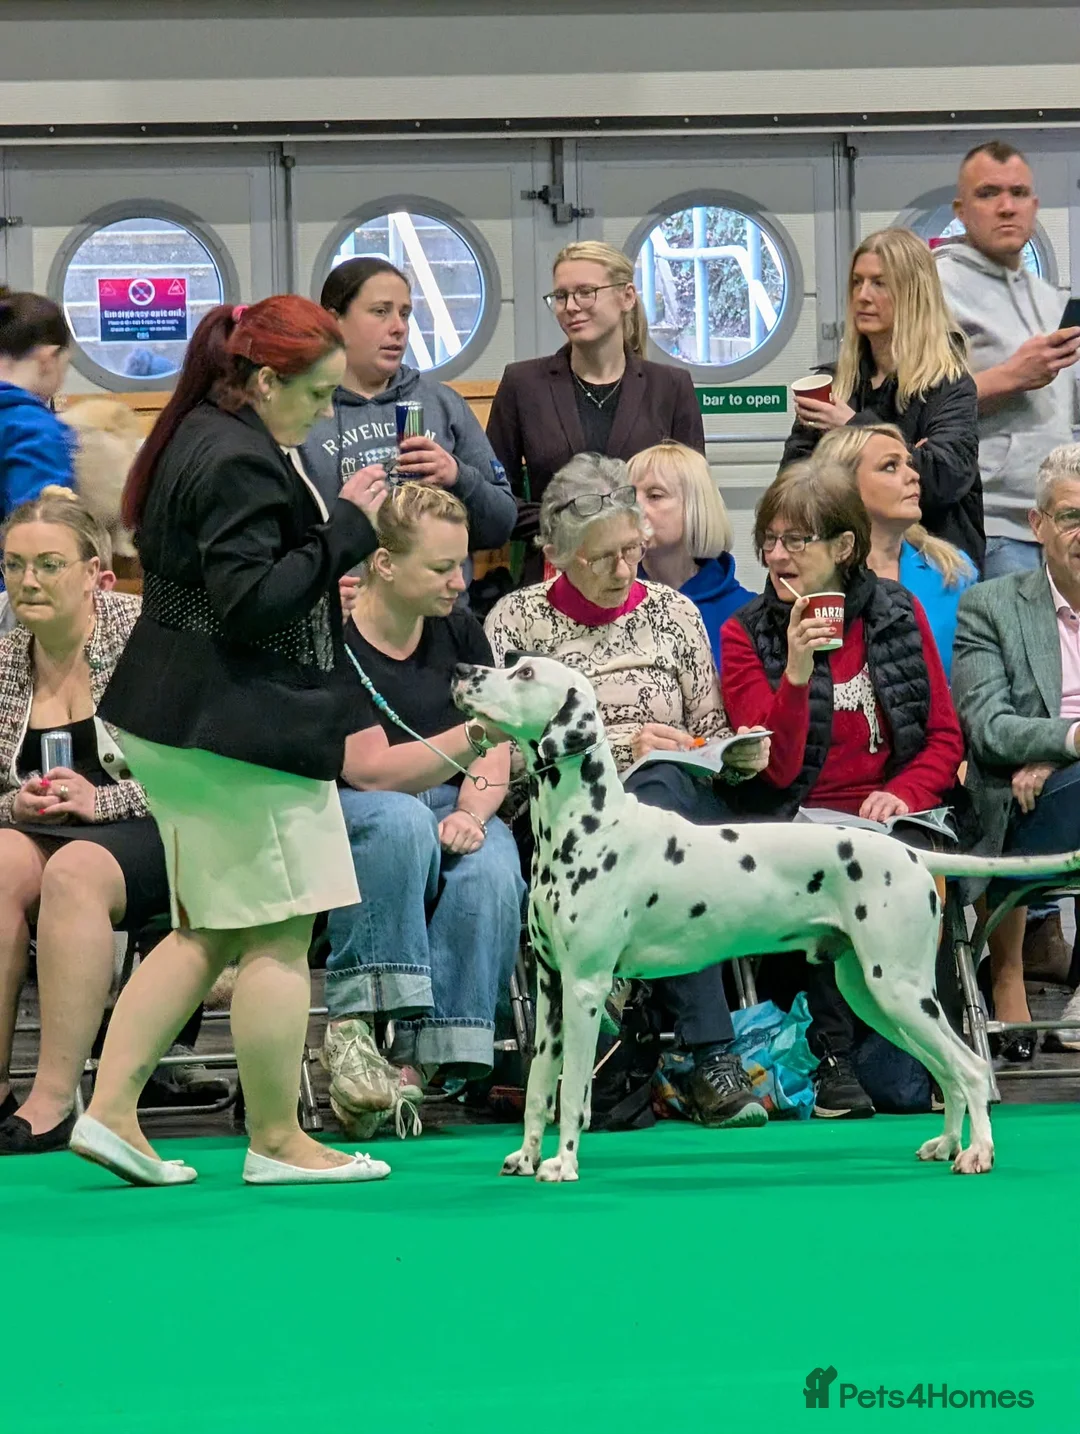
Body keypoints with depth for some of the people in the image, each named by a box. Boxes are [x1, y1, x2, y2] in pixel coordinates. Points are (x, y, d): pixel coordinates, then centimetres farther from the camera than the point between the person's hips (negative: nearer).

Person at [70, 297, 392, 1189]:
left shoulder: (196, 439, 14)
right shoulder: (241, 463, -19)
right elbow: (248, 602, -24)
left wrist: (320, 586, 13)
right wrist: (345, 528, -20)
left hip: (178, 719, 11)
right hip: (240, 729, -11)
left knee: (208, 933, 15)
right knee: (279, 937, -1)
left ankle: (110, 1110, 10)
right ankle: (277, 1142, 7)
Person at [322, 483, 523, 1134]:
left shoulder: (460, 631, 6)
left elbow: (492, 752, 3)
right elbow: (370, 769, -21)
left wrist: (472, 813, -19)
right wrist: (475, 733, -33)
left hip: (448, 812, 4)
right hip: (347, 815, -4)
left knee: (492, 872, -30)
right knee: (401, 821, -39)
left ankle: (420, 1056, -28)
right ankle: (352, 1024, -36)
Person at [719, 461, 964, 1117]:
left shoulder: (899, 614, 10)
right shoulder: (747, 633, 4)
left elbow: (946, 737, 10)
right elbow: (777, 768, -5)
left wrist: (905, 794, -10)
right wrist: (797, 669, -18)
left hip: (890, 816, 2)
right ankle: (834, 1057, -22)